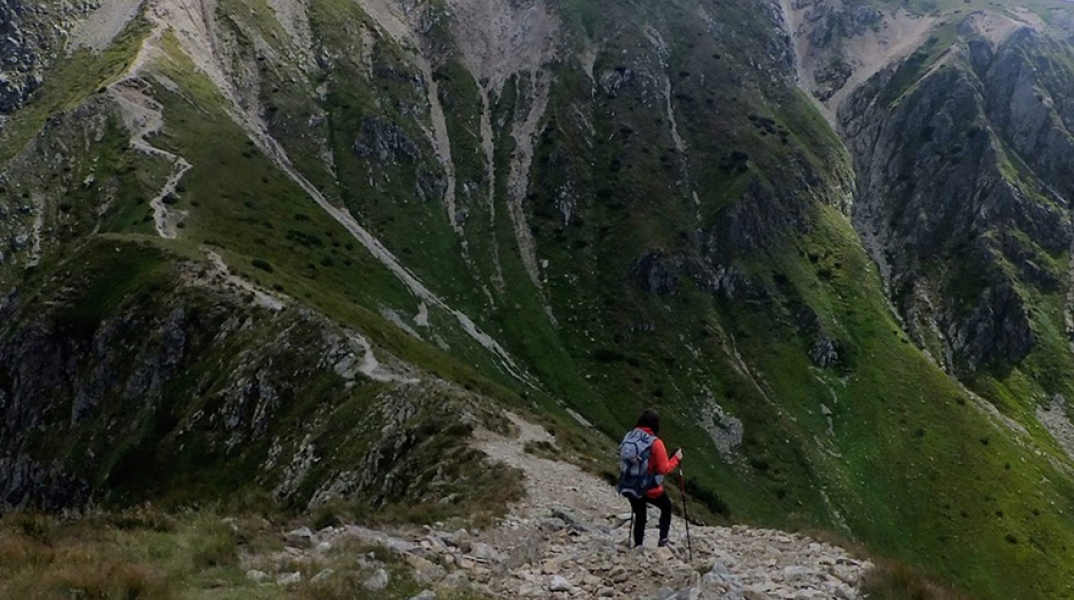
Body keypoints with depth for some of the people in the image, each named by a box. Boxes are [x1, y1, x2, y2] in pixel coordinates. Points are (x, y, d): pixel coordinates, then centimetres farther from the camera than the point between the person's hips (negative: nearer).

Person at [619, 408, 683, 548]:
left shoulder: (629, 437, -7)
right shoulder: (655, 443, -21)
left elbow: (624, 457, 6)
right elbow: (664, 469, -15)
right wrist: (676, 459, -1)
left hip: (629, 487, 4)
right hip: (650, 489, -4)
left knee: (640, 516, 22)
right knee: (666, 507, 23)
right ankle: (663, 539, 16)